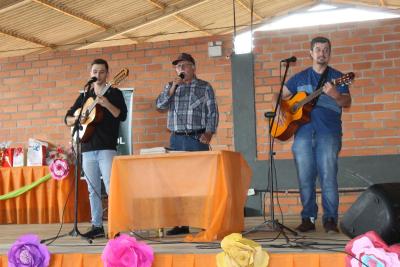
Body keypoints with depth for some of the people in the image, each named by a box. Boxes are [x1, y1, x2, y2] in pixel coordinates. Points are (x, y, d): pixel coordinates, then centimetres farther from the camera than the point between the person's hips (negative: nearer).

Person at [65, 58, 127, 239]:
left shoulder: (114, 93, 5)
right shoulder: (84, 96, 18)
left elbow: (122, 116, -8)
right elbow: (67, 118, 19)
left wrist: (107, 105, -22)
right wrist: (76, 119, -3)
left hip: (107, 148, -5)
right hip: (87, 149, 5)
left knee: (111, 187, -13)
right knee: (93, 189, 7)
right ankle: (97, 226, 12)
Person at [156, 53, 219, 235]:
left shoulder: (205, 87, 6)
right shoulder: (170, 87, 16)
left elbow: (212, 112, 1)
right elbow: (160, 105, 3)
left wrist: (209, 132, -12)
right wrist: (173, 87, -6)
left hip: (197, 139, -3)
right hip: (176, 139, 3)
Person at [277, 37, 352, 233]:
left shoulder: (336, 77, 8)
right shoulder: (300, 78, 16)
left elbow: (347, 103, -4)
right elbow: (281, 95, 21)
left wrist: (335, 95, -24)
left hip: (328, 133, -3)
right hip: (303, 132, 3)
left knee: (328, 177, -8)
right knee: (305, 178, 3)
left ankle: (330, 219, -3)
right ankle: (308, 218, 11)